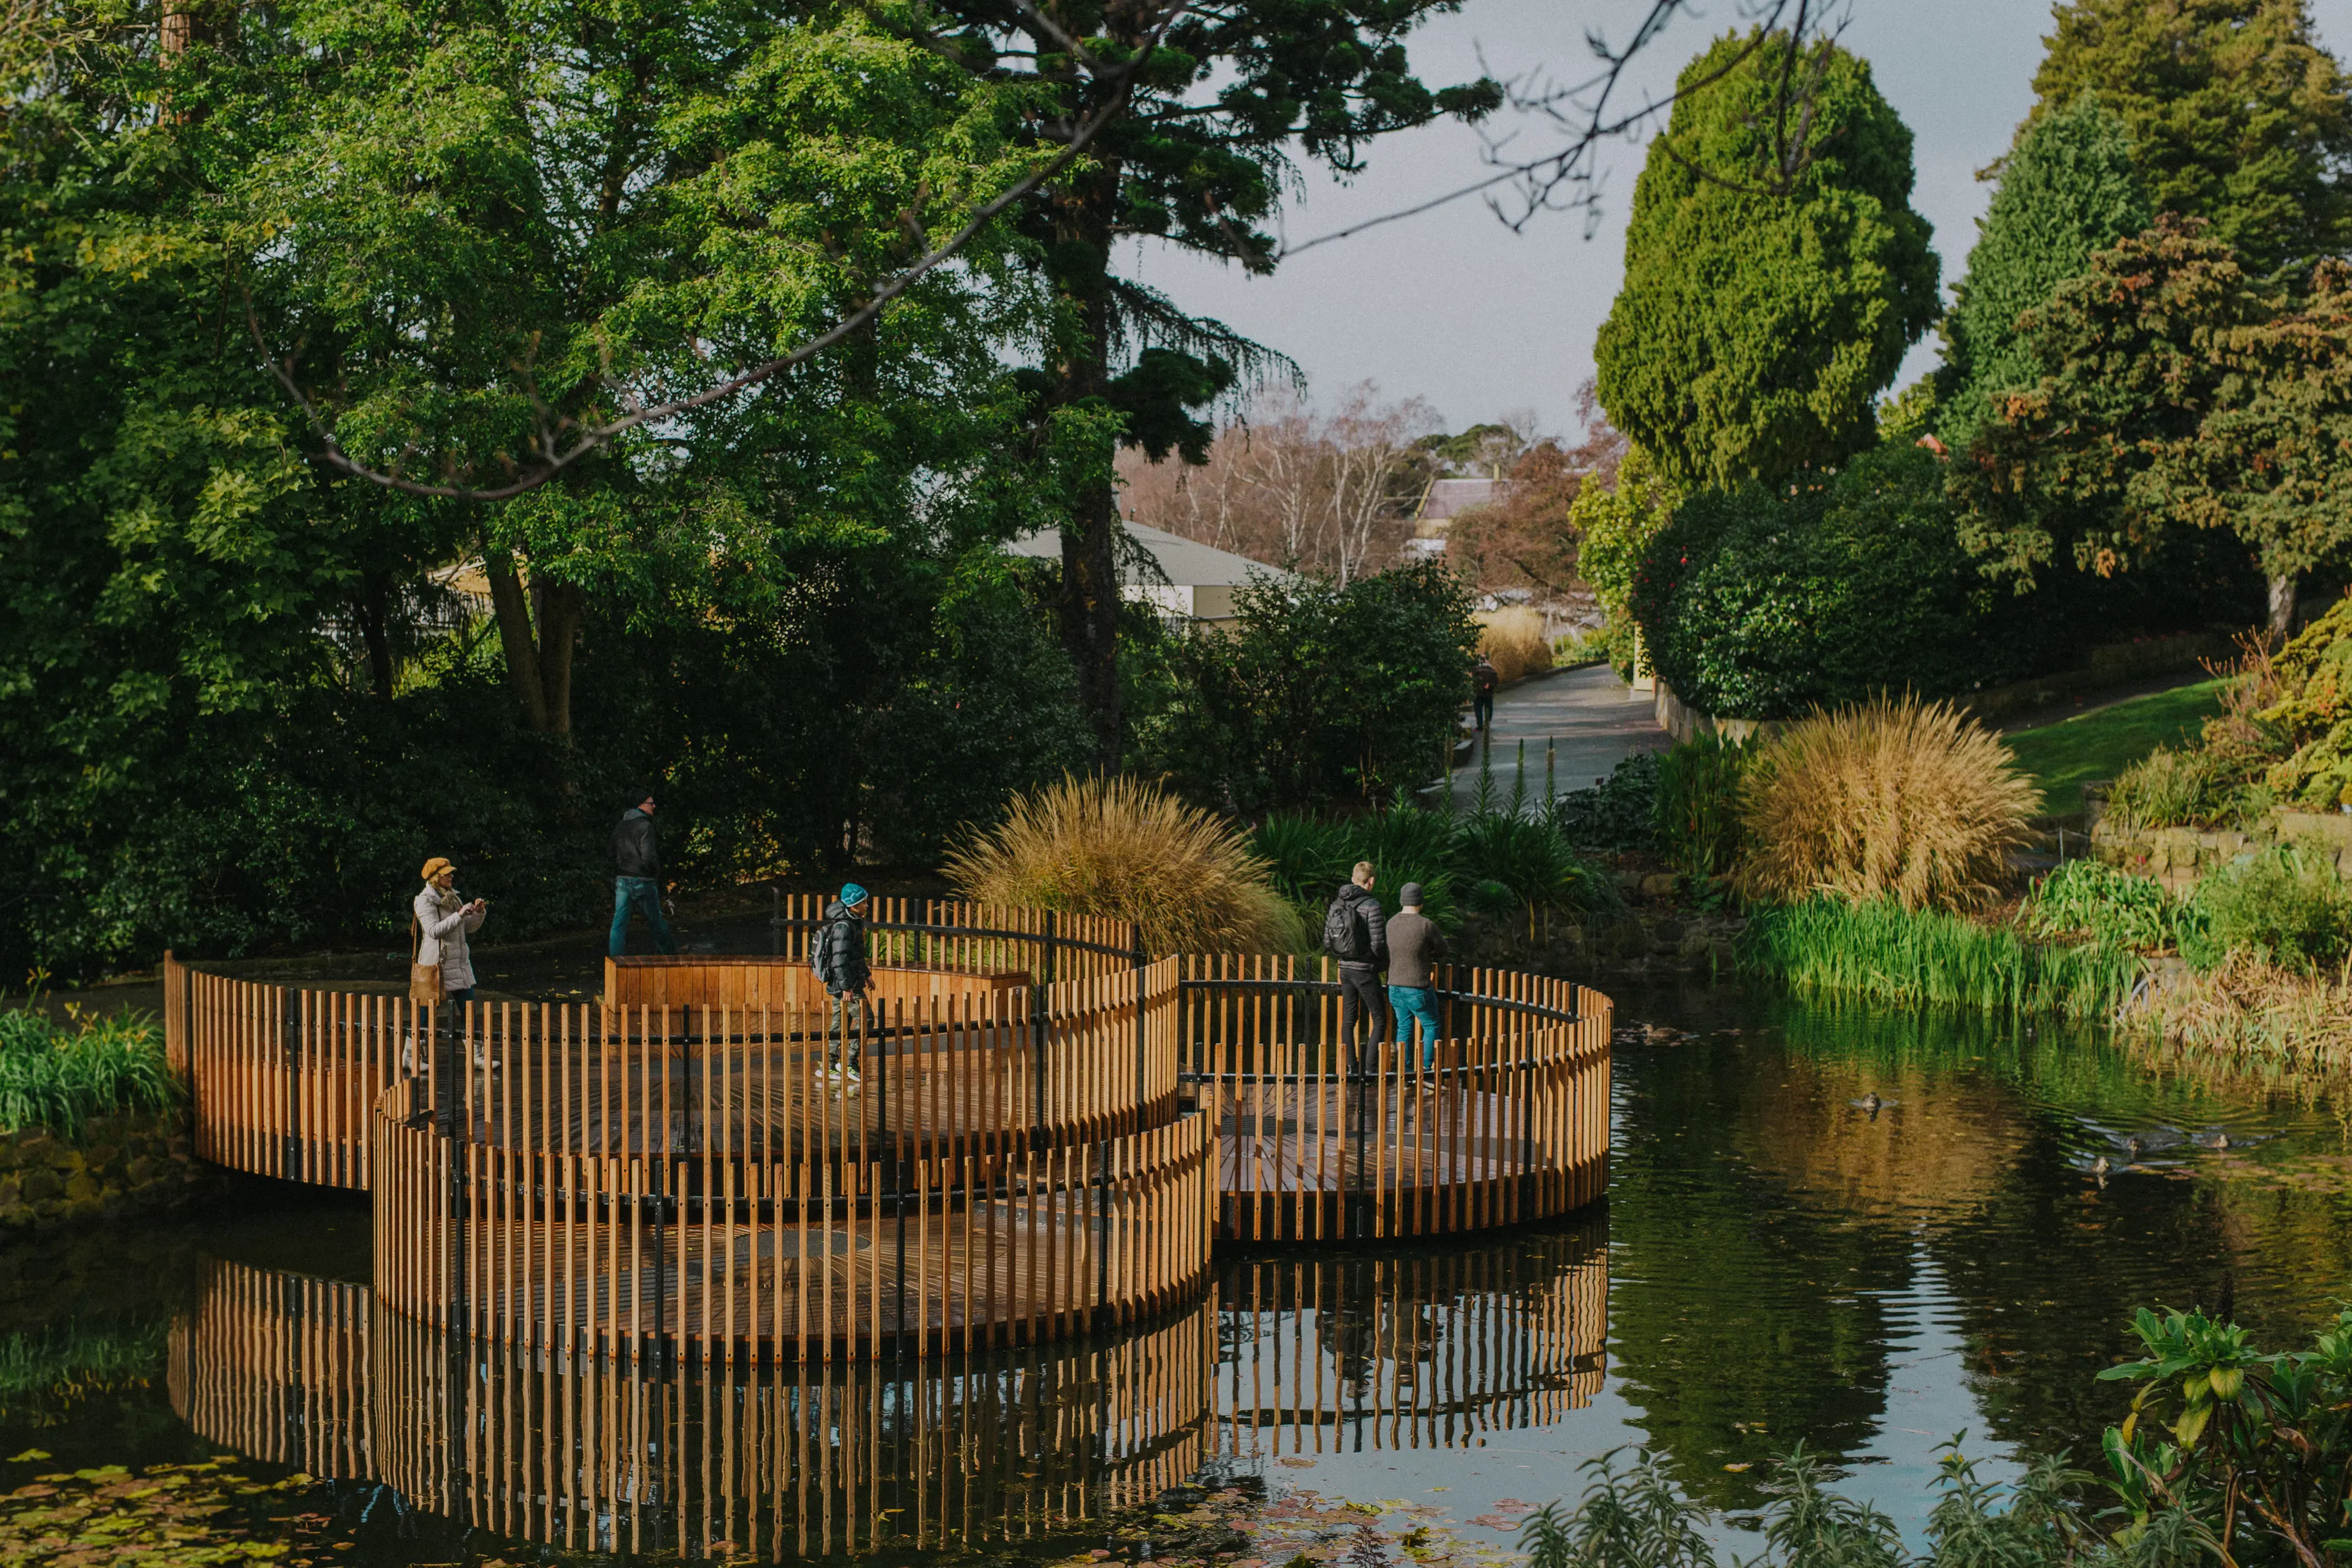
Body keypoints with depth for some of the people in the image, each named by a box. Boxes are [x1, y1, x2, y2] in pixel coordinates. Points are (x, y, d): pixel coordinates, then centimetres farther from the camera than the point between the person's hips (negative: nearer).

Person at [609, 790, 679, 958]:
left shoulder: (620, 826, 9)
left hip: (622, 880, 5)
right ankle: (671, 953, 26)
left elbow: (614, 854, 14)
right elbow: (648, 856, -20)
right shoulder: (644, 826, -15)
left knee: (619, 922, 3)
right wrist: (656, 871, -3)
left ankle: (615, 959, -3)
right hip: (642, 880, -5)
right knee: (655, 919, 10)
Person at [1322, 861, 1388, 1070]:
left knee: (1348, 1020, 12)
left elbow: (1327, 942, 6)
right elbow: (1378, 943, -17)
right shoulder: (1371, 905, -15)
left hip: (1345, 968, 6)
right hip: (1365, 970, -6)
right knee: (1379, 1019, 3)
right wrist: (1383, 962, 2)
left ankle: (1351, 1066, 12)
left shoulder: (1336, 904, 4)